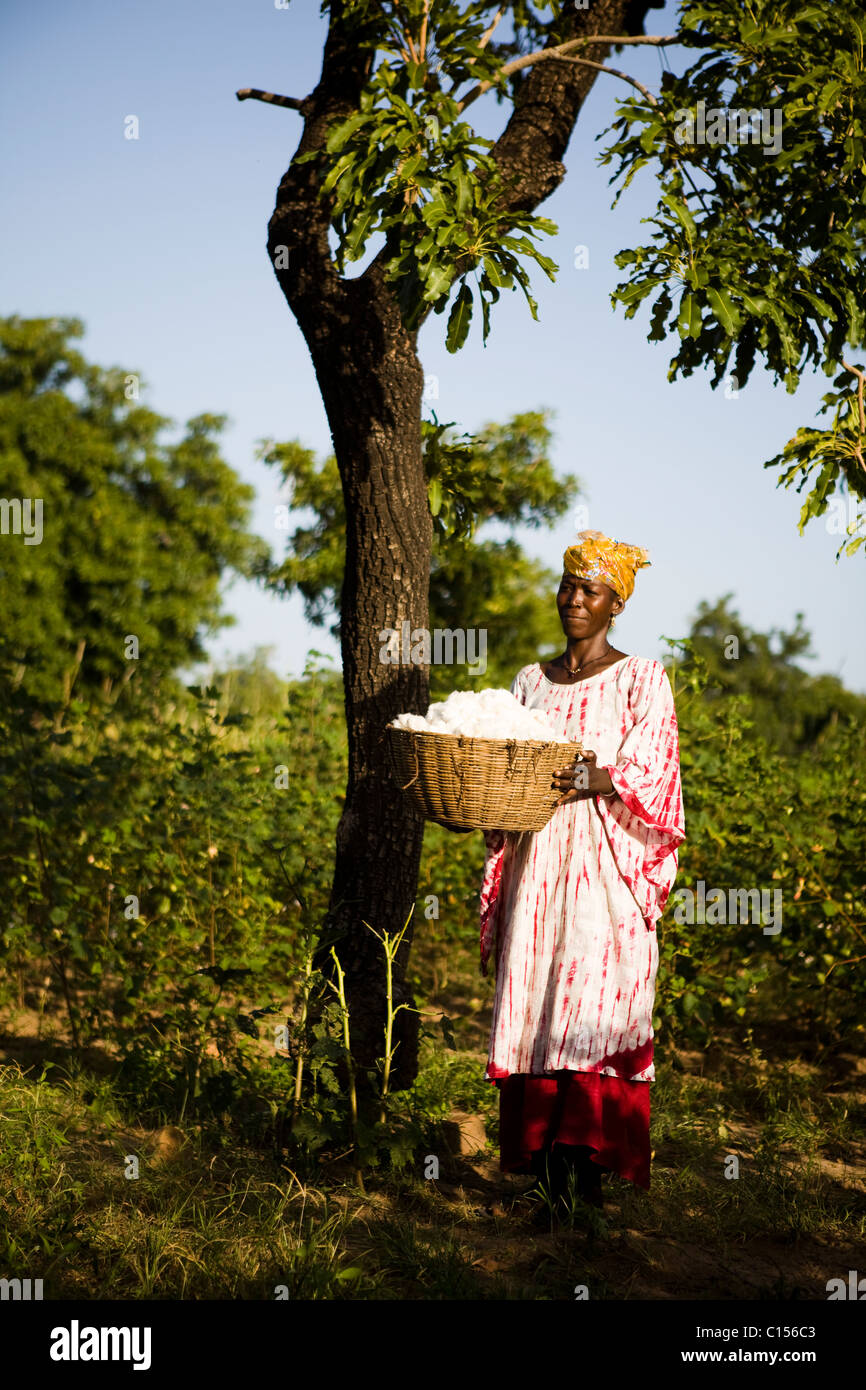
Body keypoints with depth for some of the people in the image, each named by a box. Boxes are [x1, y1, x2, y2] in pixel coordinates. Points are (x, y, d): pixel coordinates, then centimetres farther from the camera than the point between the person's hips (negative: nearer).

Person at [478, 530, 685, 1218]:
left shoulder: (642, 678, 3)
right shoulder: (530, 681, 16)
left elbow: (650, 773, -6)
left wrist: (602, 778, -24)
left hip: (607, 869, -4)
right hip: (536, 864, 4)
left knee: (594, 1009, -13)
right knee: (533, 1005, 0)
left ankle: (590, 1165, -10)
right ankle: (542, 1166, 5)